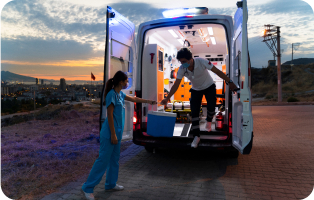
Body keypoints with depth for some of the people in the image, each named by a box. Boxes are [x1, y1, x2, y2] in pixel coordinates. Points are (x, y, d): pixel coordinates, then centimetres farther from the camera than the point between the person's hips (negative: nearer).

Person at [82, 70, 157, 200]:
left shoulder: (120, 94, 9)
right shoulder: (112, 94, -16)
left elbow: (133, 99, 27)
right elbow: (110, 115, -19)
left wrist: (148, 101, 34)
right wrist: (113, 134, -19)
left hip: (117, 132, 9)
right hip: (109, 134, -9)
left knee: (114, 160, 16)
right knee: (103, 160, -3)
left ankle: (111, 184, 30)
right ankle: (88, 188, 8)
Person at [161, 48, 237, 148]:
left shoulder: (201, 62, -31)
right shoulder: (182, 69, -22)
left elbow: (217, 72, -23)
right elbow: (176, 85, -16)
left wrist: (229, 82, -21)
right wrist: (167, 98, -20)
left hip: (209, 87, -2)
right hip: (196, 90, 2)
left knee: (211, 107, -18)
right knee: (194, 112, -8)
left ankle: (209, 121, 20)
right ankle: (196, 136, 1)